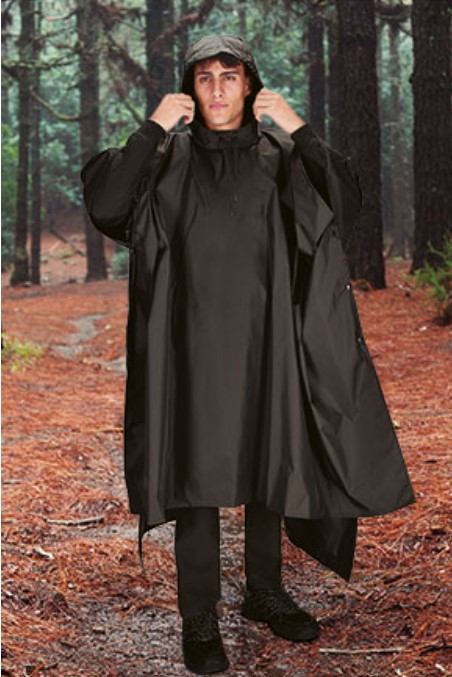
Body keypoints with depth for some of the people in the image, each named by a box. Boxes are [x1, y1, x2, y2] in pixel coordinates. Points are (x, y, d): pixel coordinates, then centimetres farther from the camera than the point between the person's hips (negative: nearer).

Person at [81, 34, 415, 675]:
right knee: (196, 471, -3)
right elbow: (104, 203, -12)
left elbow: (345, 201, -9)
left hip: (264, 339, 2)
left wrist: (299, 131, -13)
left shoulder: (280, 156, 7)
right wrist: (152, 130, -13)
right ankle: (199, 617, 4)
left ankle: (265, 590, 28)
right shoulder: (167, 156, 4)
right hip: (194, 339, -2)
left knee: (269, 461, 10)